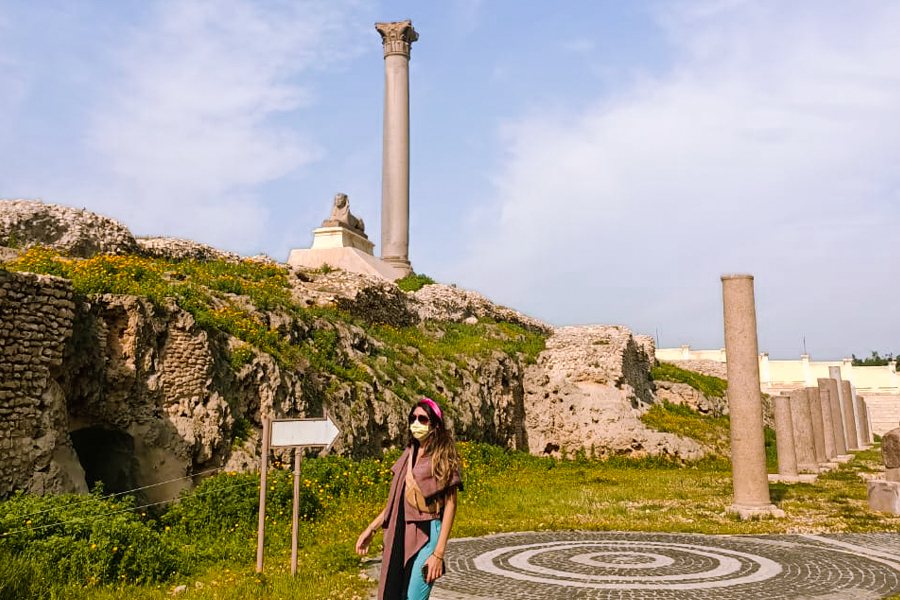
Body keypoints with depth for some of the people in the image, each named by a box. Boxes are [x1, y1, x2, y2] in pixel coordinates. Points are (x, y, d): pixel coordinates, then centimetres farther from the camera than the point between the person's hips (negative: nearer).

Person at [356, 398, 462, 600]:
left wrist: (438, 553, -16)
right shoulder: (410, 453, 12)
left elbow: (450, 506, -10)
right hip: (400, 535, 6)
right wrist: (371, 529, 15)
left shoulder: (443, 456, -6)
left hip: (426, 534, -6)